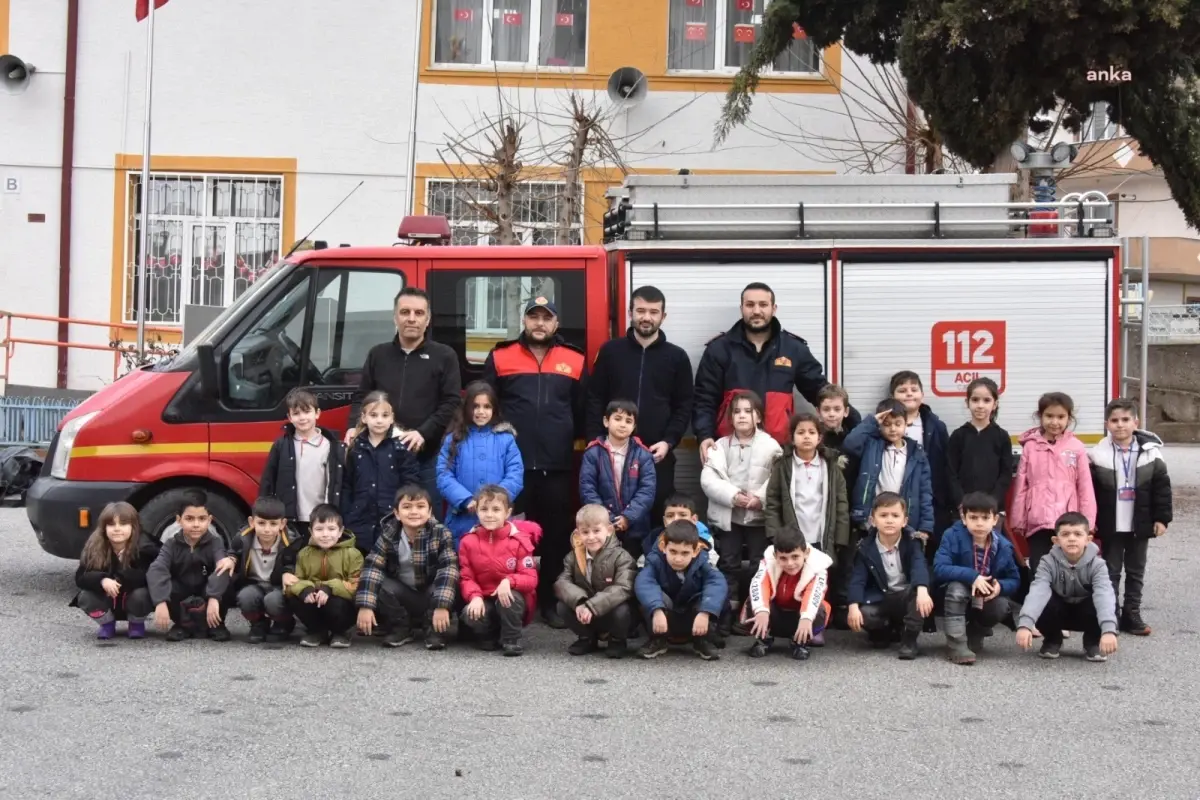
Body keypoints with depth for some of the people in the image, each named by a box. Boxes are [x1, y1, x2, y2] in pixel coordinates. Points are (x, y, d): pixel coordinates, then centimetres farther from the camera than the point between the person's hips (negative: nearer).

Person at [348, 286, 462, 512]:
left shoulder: (444, 356, 5)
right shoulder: (378, 354, 14)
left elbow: (452, 403, -2)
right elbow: (361, 397, 15)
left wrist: (423, 433, -15)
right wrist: (354, 427, -5)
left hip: (427, 457, -2)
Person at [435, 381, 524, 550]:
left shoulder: (506, 439, 5)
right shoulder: (454, 439, 6)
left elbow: (515, 476, -2)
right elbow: (444, 476, -2)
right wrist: (467, 500, -17)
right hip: (462, 522, 0)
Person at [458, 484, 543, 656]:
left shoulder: (519, 541, -10)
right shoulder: (469, 542, -3)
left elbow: (531, 579, -14)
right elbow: (466, 577, -3)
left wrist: (509, 581, -34)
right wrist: (475, 597, -24)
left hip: (511, 598, -2)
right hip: (484, 601, 2)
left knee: (507, 599, -36)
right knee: (470, 615, -30)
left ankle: (512, 639, -9)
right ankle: (490, 635, 5)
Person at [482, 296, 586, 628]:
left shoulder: (575, 361, 8)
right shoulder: (501, 357, 5)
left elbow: (583, 411, 13)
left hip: (559, 466, 1)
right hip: (513, 464, -1)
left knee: (557, 535, 4)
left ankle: (550, 601, 13)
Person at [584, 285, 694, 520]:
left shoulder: (677, 357, 7)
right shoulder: (610, 351, 6)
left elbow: (684, 407, 6)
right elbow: (594, 401, 5)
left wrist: (669, 441, -8)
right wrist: (596, 440, -6)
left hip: (658, 456, 0)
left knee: (657, 518, 2)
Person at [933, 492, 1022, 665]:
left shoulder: (1003, 547, -13)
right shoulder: (953, 536, -21)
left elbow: (1014, 580, -5)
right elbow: (939, 569, -30)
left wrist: (1001, 587, -28)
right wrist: (972, 576, -40)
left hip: (986, 600, 3)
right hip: (955, 598, -3)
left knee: (1002, 607, -28)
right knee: (957, 586, -35)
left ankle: (974, 634, 7)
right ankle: (957, 645, -31)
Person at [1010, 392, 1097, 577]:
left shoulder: (1077, 447, 0)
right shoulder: (1030, 446, 3)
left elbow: (1085, 488, 2)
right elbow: (1021, 486, 5)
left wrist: (1087, 524, 0)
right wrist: (1017, 521, 5)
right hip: (1037, 522, 1)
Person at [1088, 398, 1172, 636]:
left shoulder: (1150, 453, -3)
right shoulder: (1098, 455, -6)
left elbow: (1162, 488, 0)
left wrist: (1162, 518, -3)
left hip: (1140, 525, 1)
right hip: (1110, 526, -1)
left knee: (1136, 572, 10)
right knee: (1111, 571, 6)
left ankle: (1131, 615, 19)